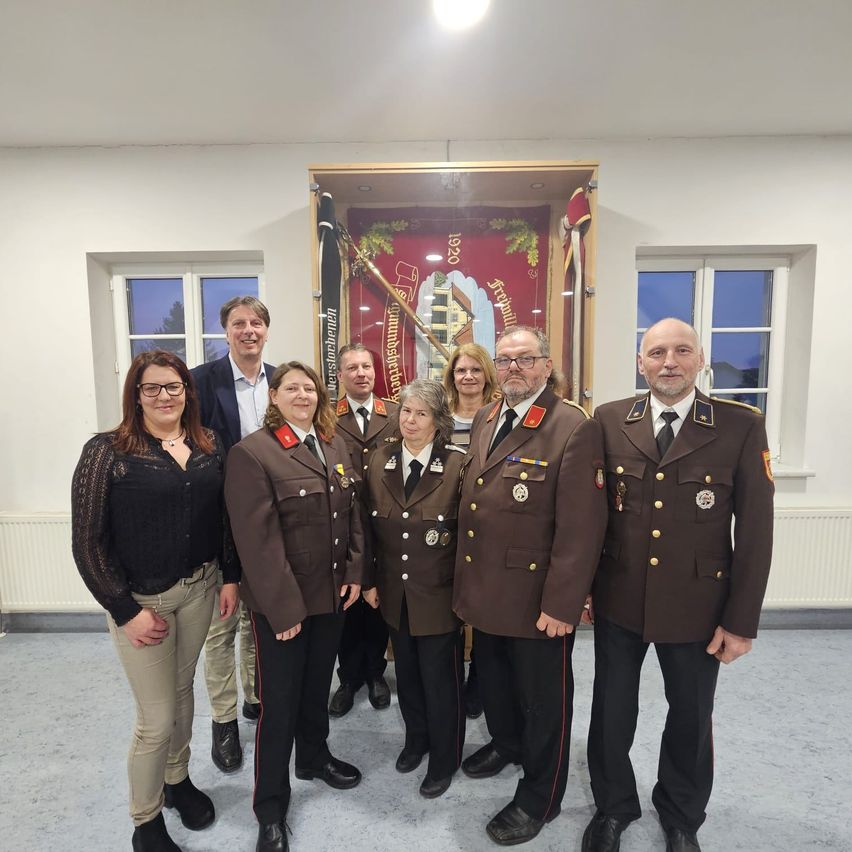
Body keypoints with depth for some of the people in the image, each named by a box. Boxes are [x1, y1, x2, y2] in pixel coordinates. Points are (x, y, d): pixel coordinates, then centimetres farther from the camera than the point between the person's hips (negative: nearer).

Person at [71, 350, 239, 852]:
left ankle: (178, 780, 47)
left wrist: (231, 577, 2)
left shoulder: (210, 446, 0)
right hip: (140, 599, -4)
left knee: (182, 692, 22)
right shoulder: (107, 452, -13)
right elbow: (89, 541, -12)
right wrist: (126, 611, -12)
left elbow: (226, 517, 5)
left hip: (199, 588, 4)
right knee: (157, 718, 7)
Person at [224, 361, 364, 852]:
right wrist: (283, 607, -18)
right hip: (282, 602, -5)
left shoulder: (336, 445, 5)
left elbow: (353, 513, 7)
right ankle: (271, 806, 32)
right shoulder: (252, 453, -16)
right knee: (279, 700, 10)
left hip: (332, 592, 6)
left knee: (318, 684, 24)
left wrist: (355, 571, 0)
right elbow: (257, 539, -19)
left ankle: (314, 757, 49)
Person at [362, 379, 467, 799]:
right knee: (407, 671, 22)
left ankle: (444, 760, 37)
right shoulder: (379, 461, -2)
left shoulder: (457, 465, -15)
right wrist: (369, 580, 4)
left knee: (440, 678, 12)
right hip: (394, 591, 4)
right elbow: (369, 527, 4)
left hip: (439, 593, -4)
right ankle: (416, 738, 48)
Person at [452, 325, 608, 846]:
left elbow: (582, 527, -20)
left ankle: (539, 798, 39)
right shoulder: (485, 420, 6)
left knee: (543, 700, 15)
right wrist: (468, 578, 12)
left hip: (537, 598, -6)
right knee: (493, 681, 26)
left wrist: (561, 605, -18)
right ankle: (506, 744, 55)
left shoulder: (575, 428, -18)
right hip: (485, 589, 7)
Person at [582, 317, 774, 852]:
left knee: (691, 715, 20)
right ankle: (613, 807, 45)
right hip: (617, 600, 1)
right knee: (611, 711, 17)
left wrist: (741, 620, -6)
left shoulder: (742, 426, -8)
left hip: (697, 606, 0)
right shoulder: (609, 421, -4)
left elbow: (755, 530, -6)